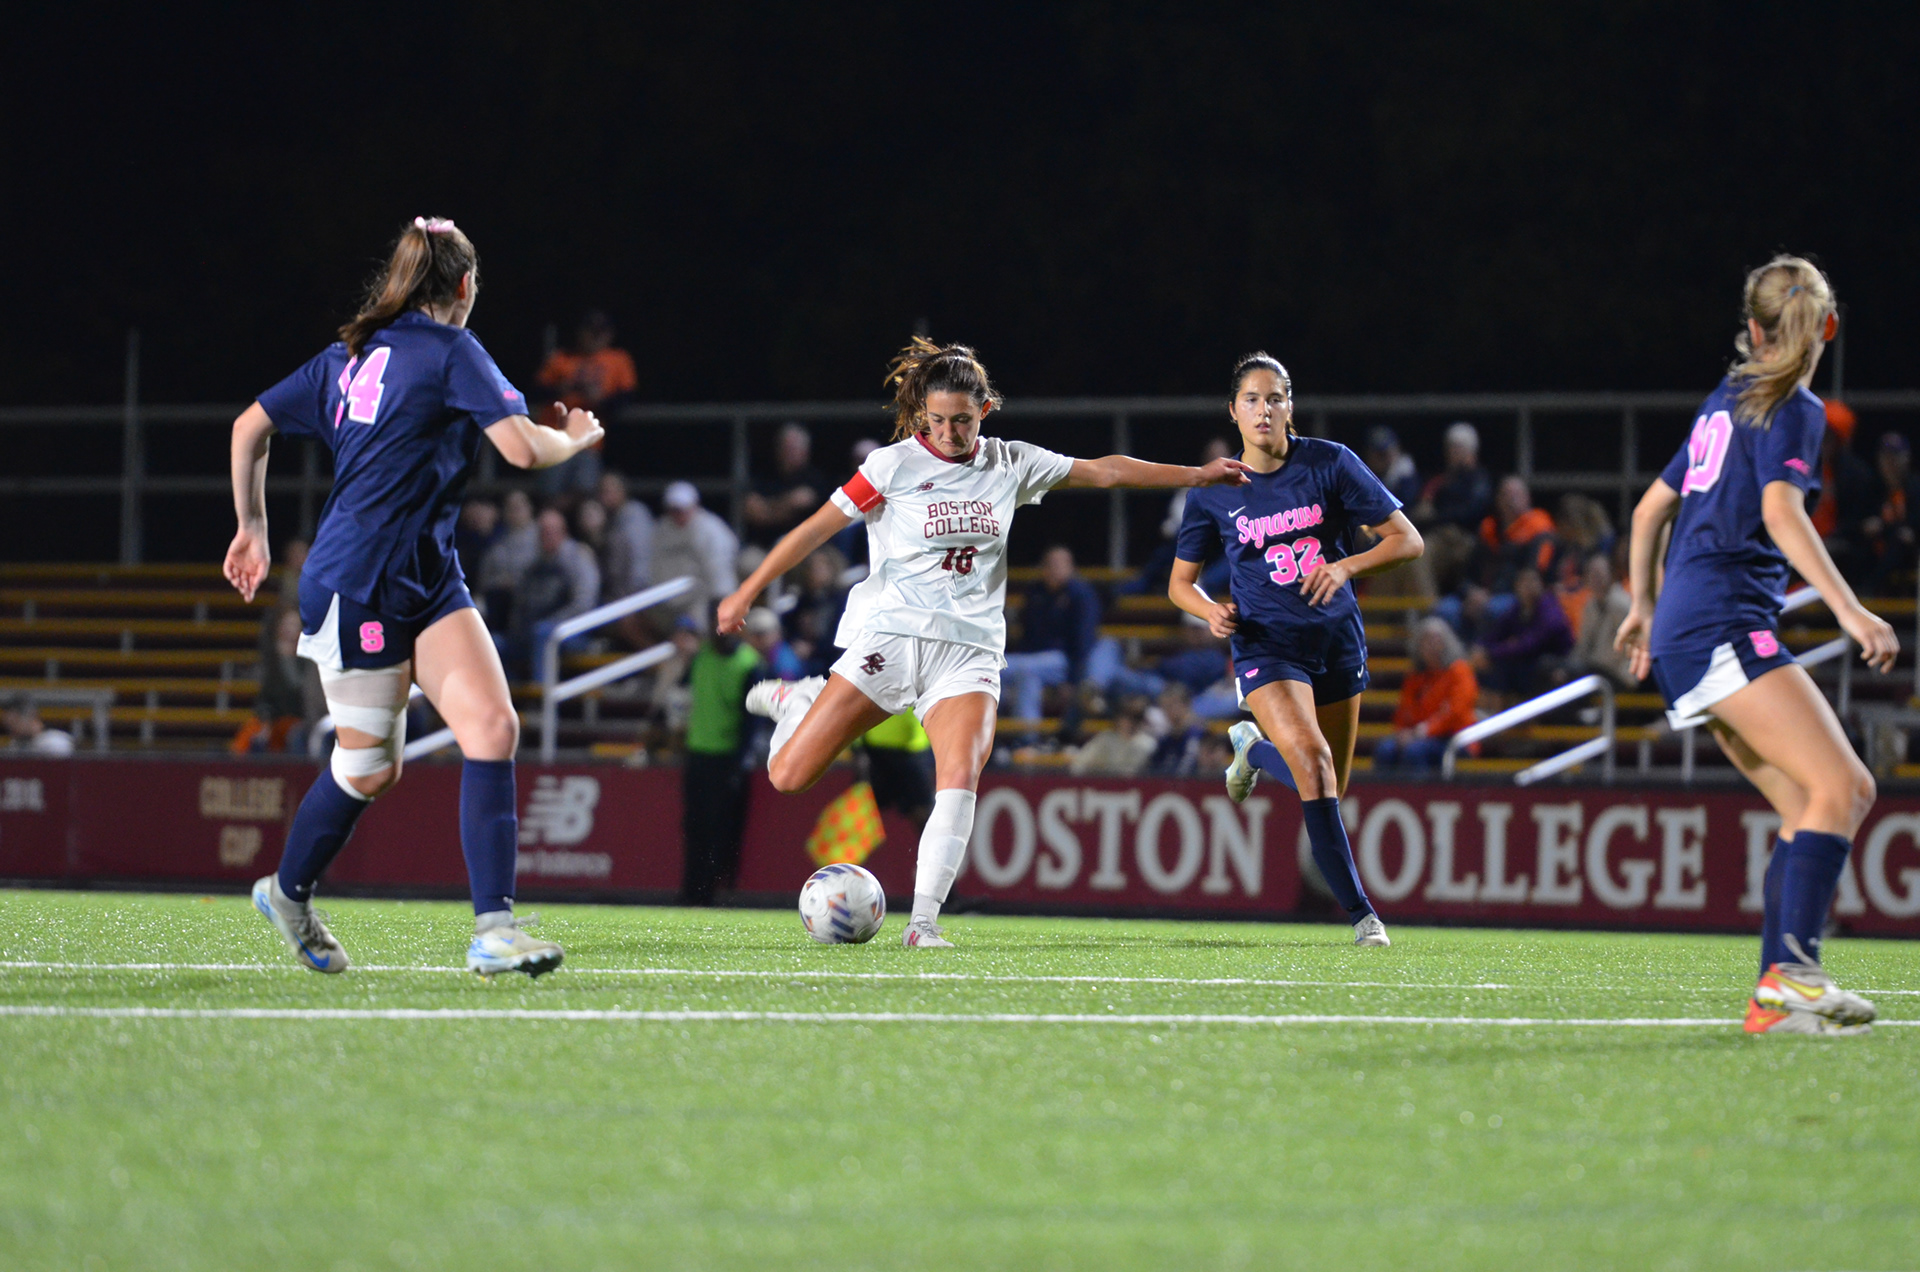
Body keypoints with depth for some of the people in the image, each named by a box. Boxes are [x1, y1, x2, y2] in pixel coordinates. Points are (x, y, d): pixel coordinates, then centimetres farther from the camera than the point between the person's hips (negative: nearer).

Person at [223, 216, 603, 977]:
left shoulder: (349, 356, 14)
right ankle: (289, 893, 29)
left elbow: (249, 428, 18)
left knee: (493, 728, -8)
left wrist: (252, 528, 26)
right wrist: (577, 438, 3)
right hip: (359, 585, -8)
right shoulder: (451, 351, -9)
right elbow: (524, 449, -18)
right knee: (369, 766, 5)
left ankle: (493, 928, -15)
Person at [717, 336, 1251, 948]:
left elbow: (1104, 471, 16)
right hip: (890, 637, -2)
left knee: (960, 776, -24)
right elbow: (818, 528, -1)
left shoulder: (1010, 465, 7)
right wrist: (746, 592, -4)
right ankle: (797, 701, 28)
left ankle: (923, 921, -21)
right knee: (787, 777, -6)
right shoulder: (894, 465, -3)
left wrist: (1198, 475, 15)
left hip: (970, 650, 2)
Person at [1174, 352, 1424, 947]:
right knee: (1312, 760, -26)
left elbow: (1406, 539, -6)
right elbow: (1180, 582, 7)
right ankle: (1358, 910, -20)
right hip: (1267, 645, -2)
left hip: (1336, 638, 3)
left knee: (1328, 786, 13)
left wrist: (1346, 566, -23)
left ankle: (1254, 749, 48)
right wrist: (1212, 611, -15)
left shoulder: (1330, 463, -6)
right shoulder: (1213, 491, -4)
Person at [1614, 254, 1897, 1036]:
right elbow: (1779, 511, -18)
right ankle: (1790, 974, -31)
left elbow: (1651, 507, 30)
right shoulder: (1793, 408, -3)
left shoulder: (1727, 400, 22)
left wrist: (1643, 608, 41)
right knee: (1839, 785, -18)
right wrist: (1850, 612, -25)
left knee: (1829, 801, 4)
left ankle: (1776, 995, -5)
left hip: (1682, 630, 9)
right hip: (1723, 626, -9)